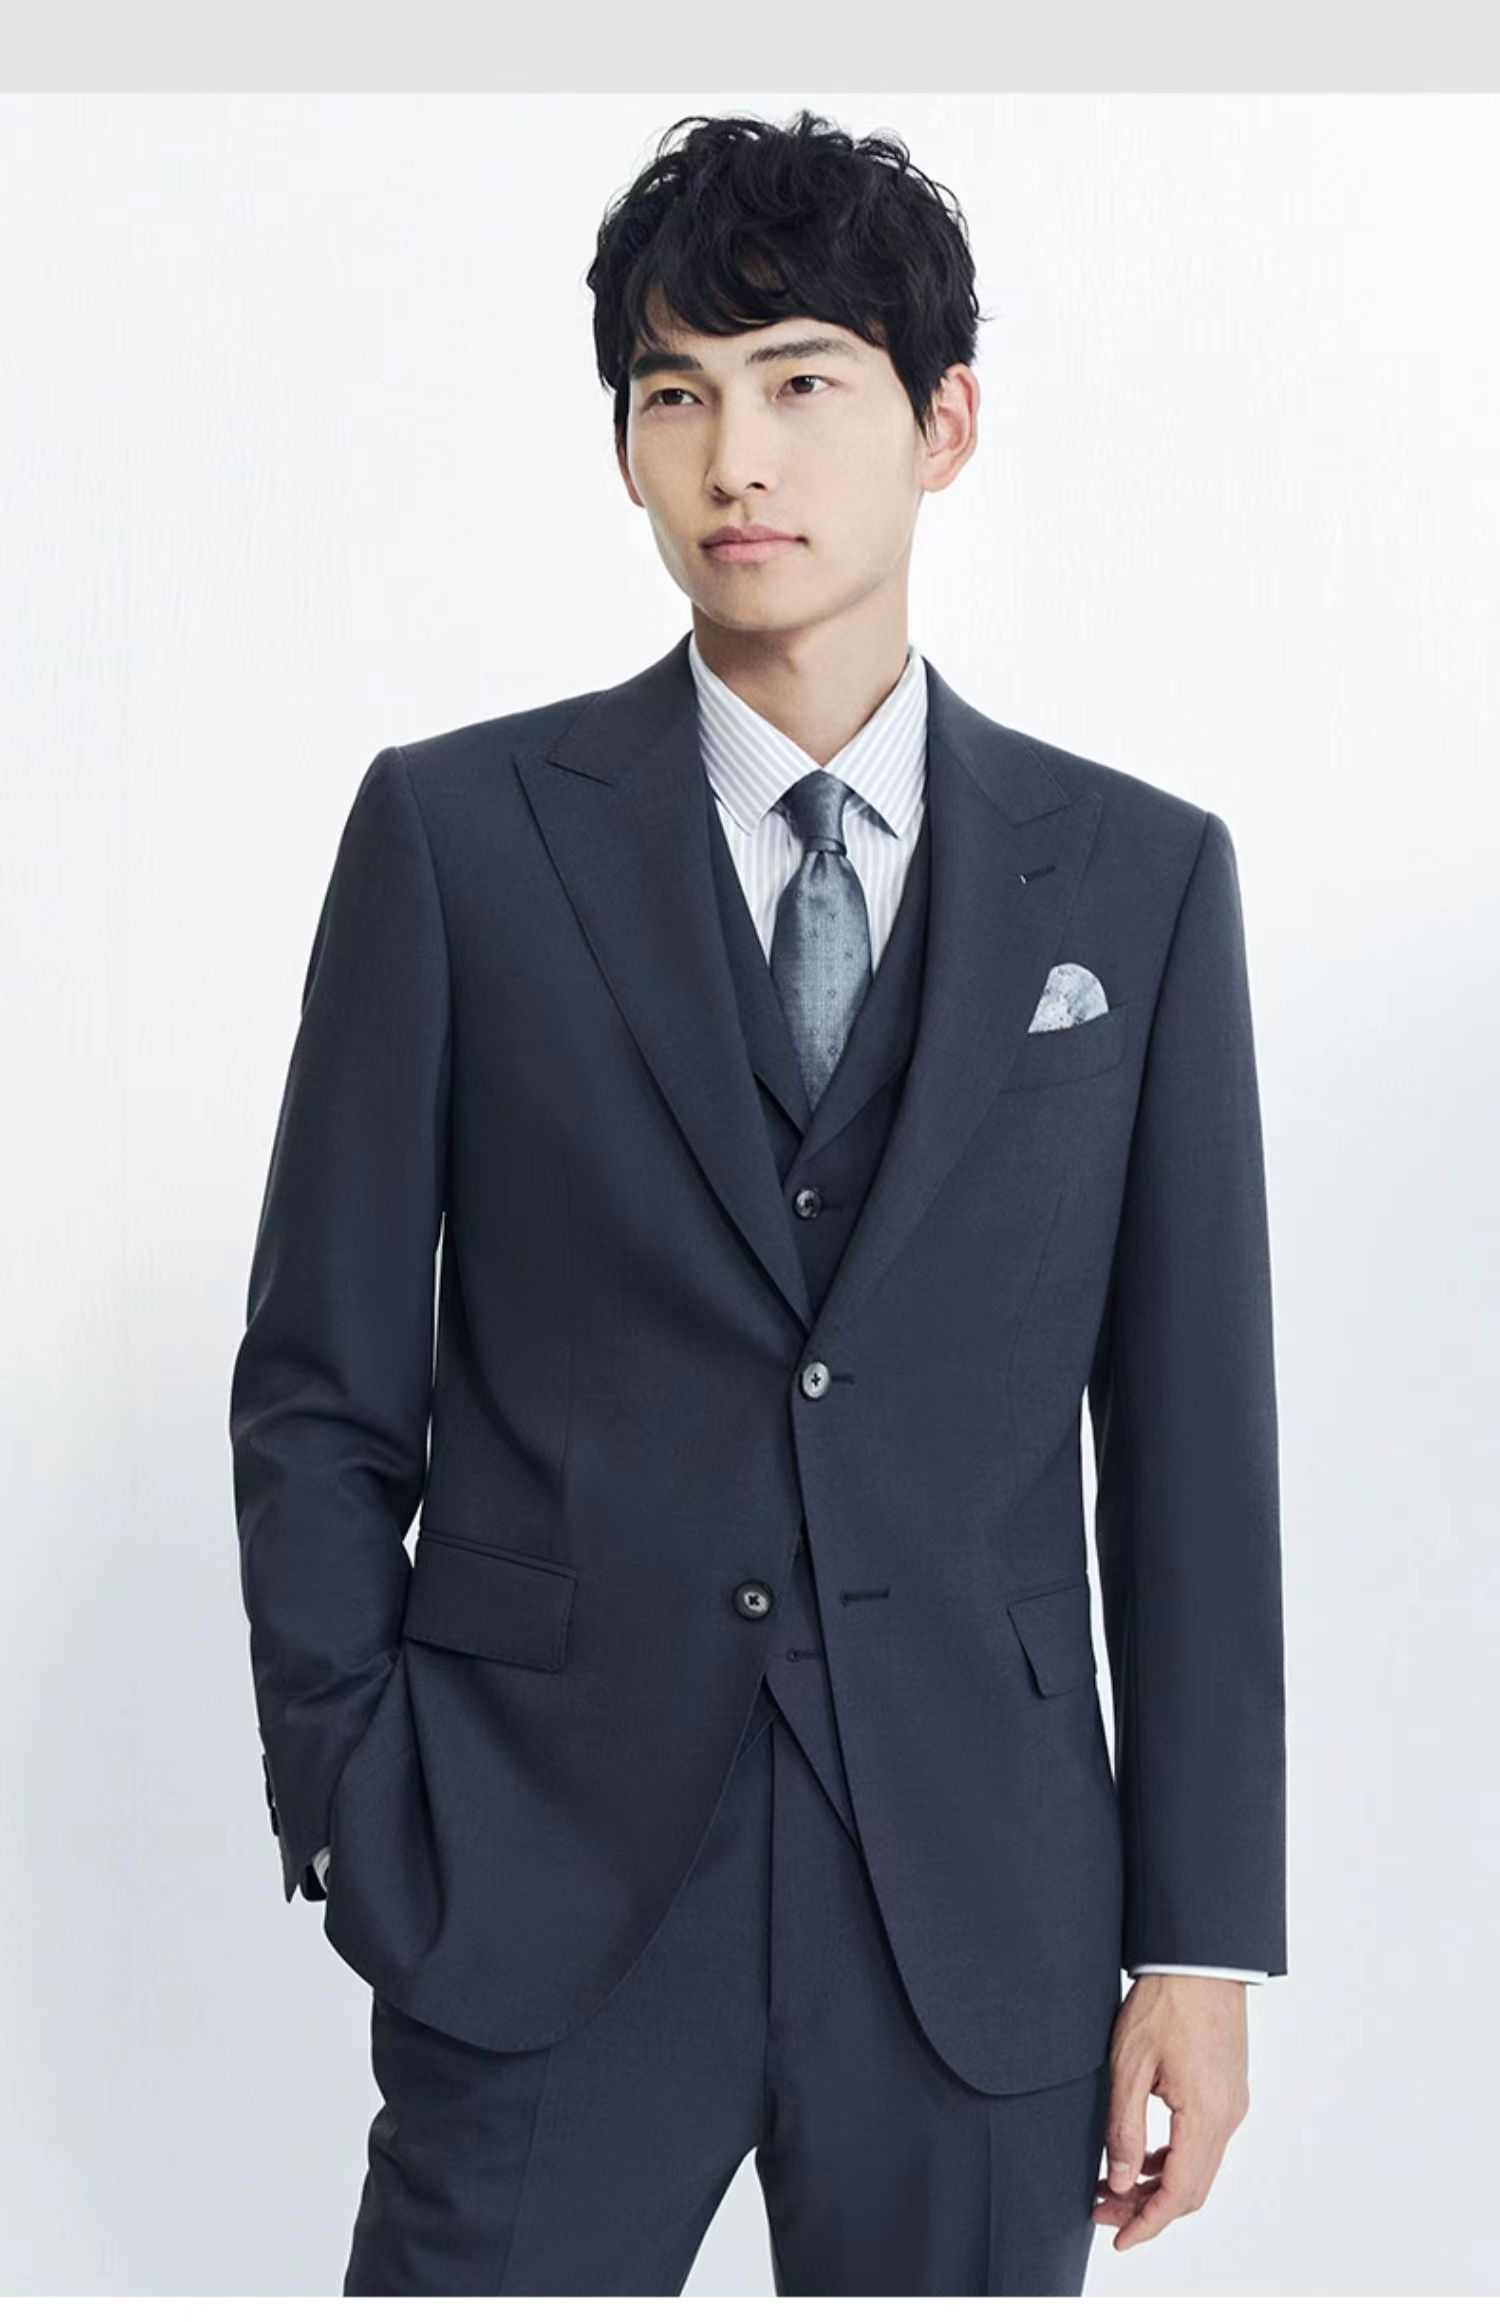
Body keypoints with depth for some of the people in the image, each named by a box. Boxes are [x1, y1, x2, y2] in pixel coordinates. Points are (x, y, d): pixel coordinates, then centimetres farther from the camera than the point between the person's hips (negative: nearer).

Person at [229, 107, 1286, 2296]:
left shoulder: (1140, 878, 5)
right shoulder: (459, 831, 1)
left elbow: (1193, 1437, 5)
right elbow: (320, 1391, 3)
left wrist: (1202, 1943, 2)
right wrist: (360, 1830, -3)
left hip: (984, 1910, 1)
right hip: (547, 1912, -1)